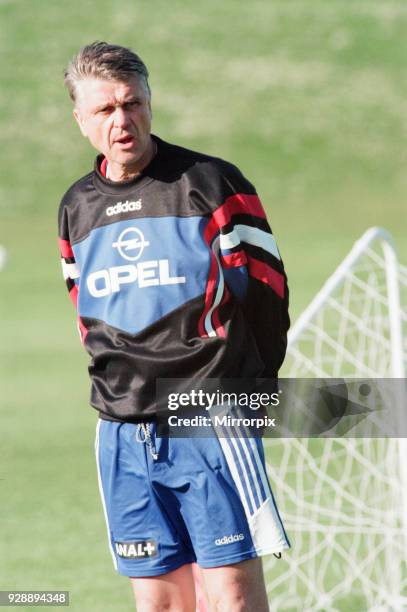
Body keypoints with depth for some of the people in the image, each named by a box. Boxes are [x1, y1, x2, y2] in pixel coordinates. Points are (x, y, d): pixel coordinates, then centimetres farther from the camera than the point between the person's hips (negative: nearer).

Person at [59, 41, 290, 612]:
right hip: (122, 431, 5)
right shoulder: (76, 207, 12)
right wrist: (125, 383, 15)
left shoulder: (211, 182, -3)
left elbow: (266, 286, 1)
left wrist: (241, 384, 5)